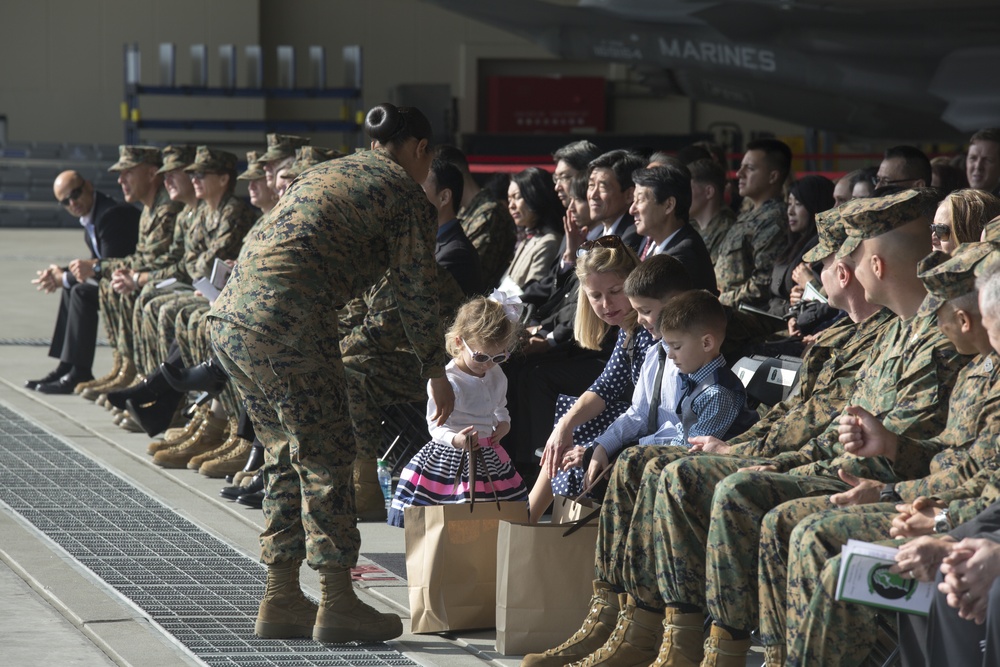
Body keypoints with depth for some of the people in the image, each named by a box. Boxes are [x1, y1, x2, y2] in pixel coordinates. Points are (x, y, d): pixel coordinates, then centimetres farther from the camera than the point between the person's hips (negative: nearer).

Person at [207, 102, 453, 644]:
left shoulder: (324, 172, 29)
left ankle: (281, 600, 19)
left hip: (229, 315, 8)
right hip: (287, 327, -8)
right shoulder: (405, 192, 5)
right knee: (327, 459, 1)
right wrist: (435, 370, 15)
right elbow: (417, 291, 5)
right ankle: (337, 604, 4)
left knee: (287, 456, 17)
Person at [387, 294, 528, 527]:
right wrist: (455, 439, -34)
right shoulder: (447, 381, -15)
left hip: (489, 459, 7)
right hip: (452, 458, -7)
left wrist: (504, 423, 5)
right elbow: (436, 425, -15)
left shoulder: (497, 377, 8)